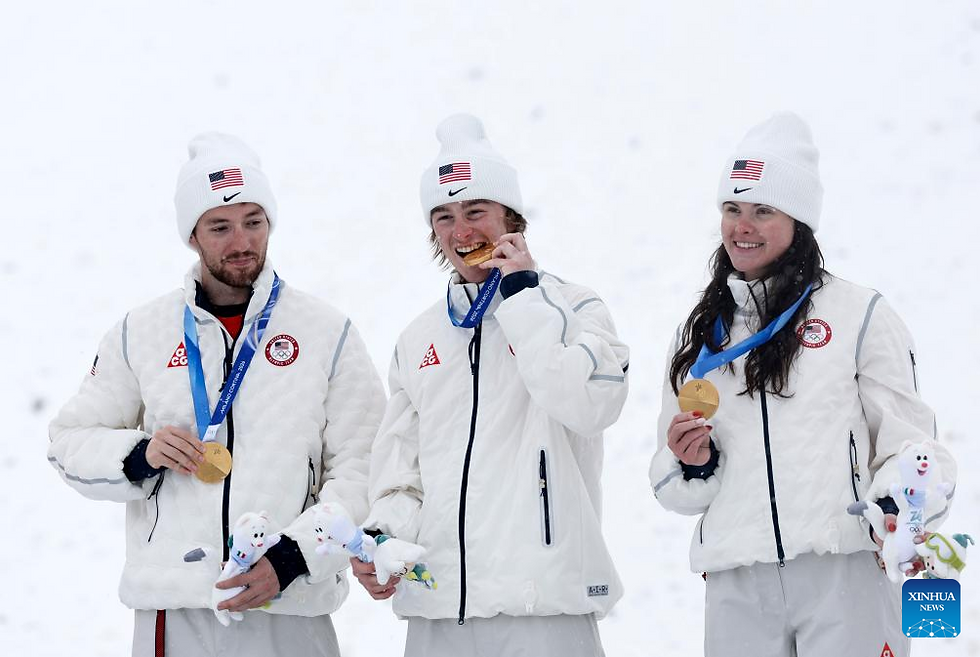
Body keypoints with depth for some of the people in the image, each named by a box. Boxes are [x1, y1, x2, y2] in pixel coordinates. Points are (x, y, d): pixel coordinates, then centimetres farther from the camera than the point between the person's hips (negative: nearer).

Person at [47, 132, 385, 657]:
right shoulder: (140, 333, 9)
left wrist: (293, 556, -14)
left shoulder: (329, 334, 4)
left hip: (291, 611, -1)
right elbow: (71, 441, 14)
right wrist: (138, 456, -6)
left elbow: (360, 471, -1)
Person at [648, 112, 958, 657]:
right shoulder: (699, 336, 19)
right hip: (738, 586, 4)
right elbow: (674, 483, 23)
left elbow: (909, 439, 1)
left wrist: (898, 509, -19)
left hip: (845, 574, -4)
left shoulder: (860, 315, 5)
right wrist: (693, 465, 0)